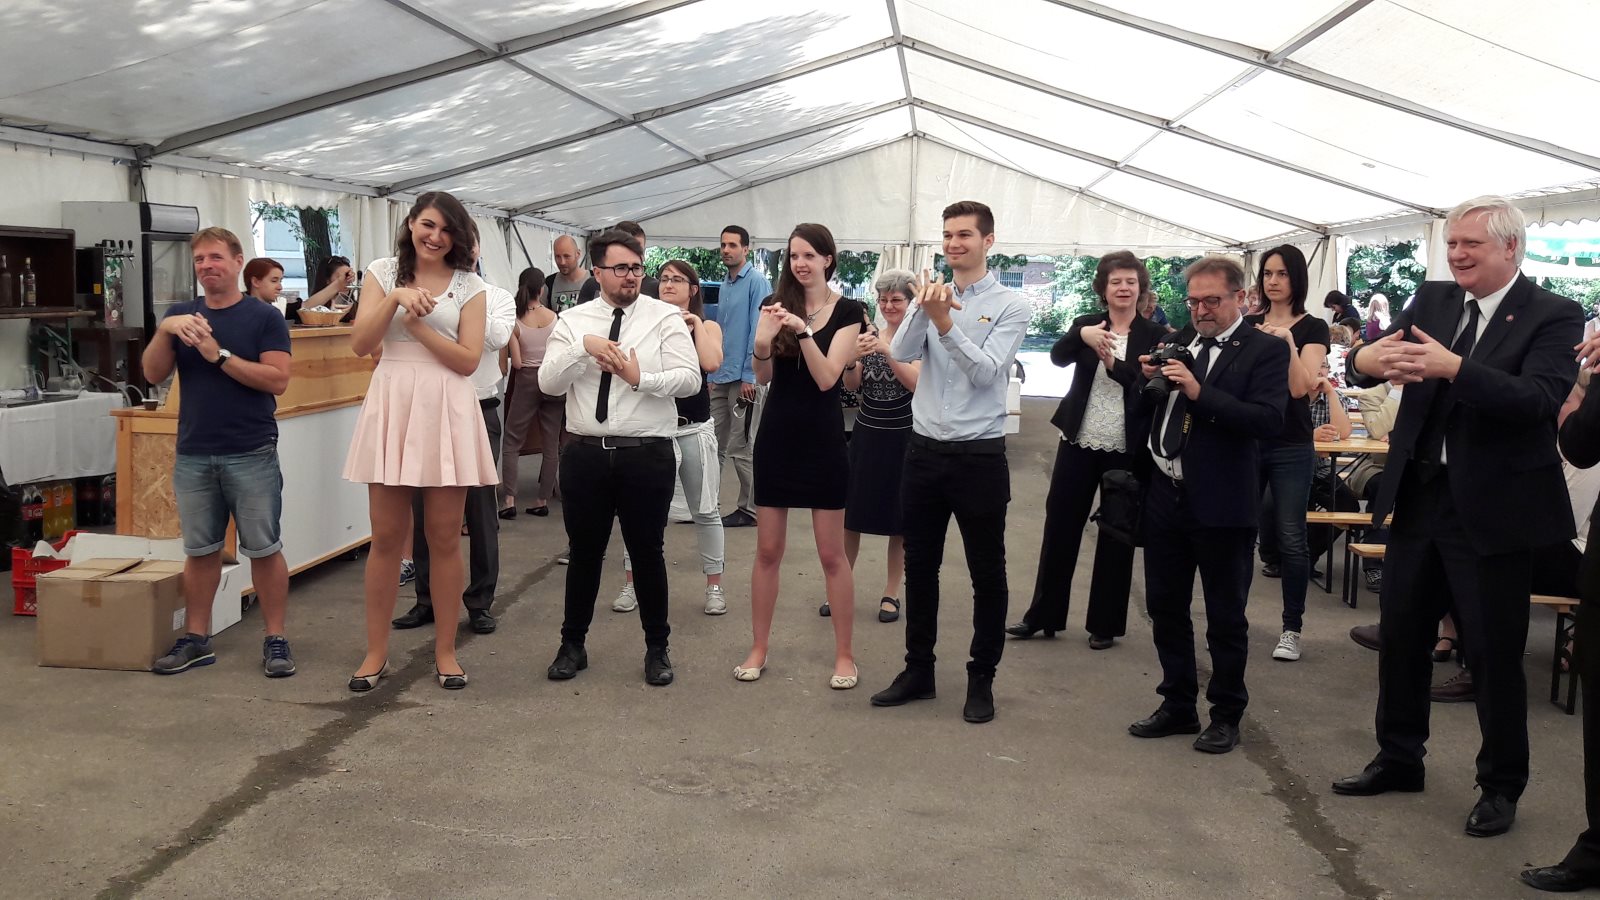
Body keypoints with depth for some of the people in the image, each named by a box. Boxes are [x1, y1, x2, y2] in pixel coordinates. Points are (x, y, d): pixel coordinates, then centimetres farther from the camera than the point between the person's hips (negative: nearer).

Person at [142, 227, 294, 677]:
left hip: (252, 454, -4)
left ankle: (276, 639, 10)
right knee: (200, 550, 12)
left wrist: (219, 355, -17)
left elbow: (278, 379, -12)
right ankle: (196, 639, 22)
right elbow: (153, 374, 1)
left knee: (264, 549, 1)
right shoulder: (181, 315, 9)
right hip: (192, 455, 4)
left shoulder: (264, 317, -3)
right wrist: (165, 329, -16)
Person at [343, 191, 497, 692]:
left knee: (444, 538, 5)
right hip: (392, 407, 1)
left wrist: (417, 324, -11)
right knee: (386, 538, 4)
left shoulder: (470, 287, 5)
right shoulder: (383, 273, 7)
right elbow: (360, 345, -2)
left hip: (446, 412, 0)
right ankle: (376, 652, 15)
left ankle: (445, 650, 16)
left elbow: (467, 361, -4)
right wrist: (397, 298, -13)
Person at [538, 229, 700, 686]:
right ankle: (572, 645, 29)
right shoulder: (573, 321, 5)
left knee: (647, 552, 8)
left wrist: (640, 378, -23)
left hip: (647, 455, -2)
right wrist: (583, 347, -17)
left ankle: (657, 649, 24)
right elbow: (548, 382, -4)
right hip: (585, 454, 2)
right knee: (584, 553, 13)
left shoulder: (665, 317, -2)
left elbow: (690, 378, -11)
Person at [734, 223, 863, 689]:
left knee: (832, 554, 3)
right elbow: (763, 376, -6)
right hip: (777, 436, 3)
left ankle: (844, 654, 14)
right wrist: (763, 342, -26)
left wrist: (803, 330, -28)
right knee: (767, 550, 8)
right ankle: (758, 649, 19)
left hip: (823, 438, -2)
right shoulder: (777, 302, 2)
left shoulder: (848, 311, -5)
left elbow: (826, 378, -15)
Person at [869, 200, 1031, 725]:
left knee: (987, 573, 6)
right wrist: (923, 311, -25)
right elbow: (902, 353, -9)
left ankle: (982, 678, 20)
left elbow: (985, 372, -17)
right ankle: (918, 670, 27)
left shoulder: (1010, 306, -5)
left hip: (978, 456, -4)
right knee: (919, 566, 13)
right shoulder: (931, 295, 6)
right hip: (924, 450, 4)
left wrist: (945, 323, -25)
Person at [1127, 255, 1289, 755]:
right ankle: (1178, 705, 27)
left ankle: (1226, 715, 20)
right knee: (1164, 607, 13)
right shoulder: (1178, 342, 11)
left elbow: (1269, 421, -20)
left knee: (1226, 616, 6)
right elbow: (1148, 409, 15)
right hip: (1166, 494, 6)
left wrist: (1199, 392, -25)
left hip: (1221, 503, -6)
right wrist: (1150, 380, -6)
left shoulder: (1265, 350, -6)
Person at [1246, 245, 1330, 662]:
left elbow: (1301, 388, -14)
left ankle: (1292, 628, 5)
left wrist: (1288, 341, -22)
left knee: (1291, 538, -4)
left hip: (1291, 448, -4)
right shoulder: (1247, 324, 9)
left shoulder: (1313, 328, -2)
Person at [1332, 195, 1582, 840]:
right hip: (1418, 497, 6)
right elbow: (1364, 356, -4)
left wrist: (1454, 368, -37)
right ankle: (1399, 759, 32)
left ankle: (1501, 786, 21)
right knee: (1400, 634, 14)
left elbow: (1540, 399, -24)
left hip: (1493, 508, -5)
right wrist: (1367, 358, -28)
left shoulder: (1551, 317, -9)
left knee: (1494, 652, 4)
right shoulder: (1432, 301, 7)